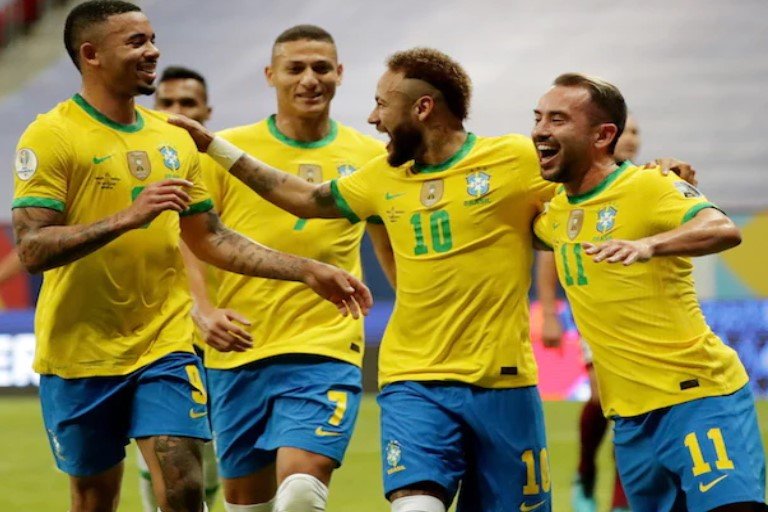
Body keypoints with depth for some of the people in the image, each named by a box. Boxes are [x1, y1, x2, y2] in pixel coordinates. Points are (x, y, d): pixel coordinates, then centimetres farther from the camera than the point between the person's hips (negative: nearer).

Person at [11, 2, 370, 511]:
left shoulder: (174, 140, 10)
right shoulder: (50, 136, -9)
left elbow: (210, 239, 18)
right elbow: (33, 249, -18)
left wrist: (309, 271, 11)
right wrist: (129, 216, -27)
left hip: (166, 345, 4)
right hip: (80, 355, -4)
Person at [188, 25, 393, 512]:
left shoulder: (369, 157, 5)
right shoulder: (226, 149, 1)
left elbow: (394, 252, 19)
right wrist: (205, 311, -15)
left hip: (327, 350, -1)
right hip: (238, 354, 1)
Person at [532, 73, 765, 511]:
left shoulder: (648, 186, -11)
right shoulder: (556, 211, 12)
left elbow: (724, 230, -31)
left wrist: (649, 245, -46)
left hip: (699, 397, -8)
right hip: (630, 417, 8)